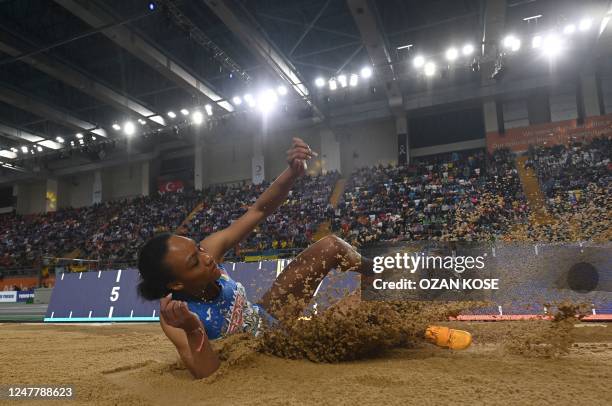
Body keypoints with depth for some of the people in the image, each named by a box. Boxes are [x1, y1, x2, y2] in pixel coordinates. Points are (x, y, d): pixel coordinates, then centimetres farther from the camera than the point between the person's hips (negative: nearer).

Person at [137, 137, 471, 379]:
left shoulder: (207, 250, -19)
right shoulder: (174, 316, -30)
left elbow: (259, 210, -17)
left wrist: (293, 173, -34)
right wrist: (193, 332, -52)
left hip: (268, 317, 6)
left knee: (331, 247, -8)